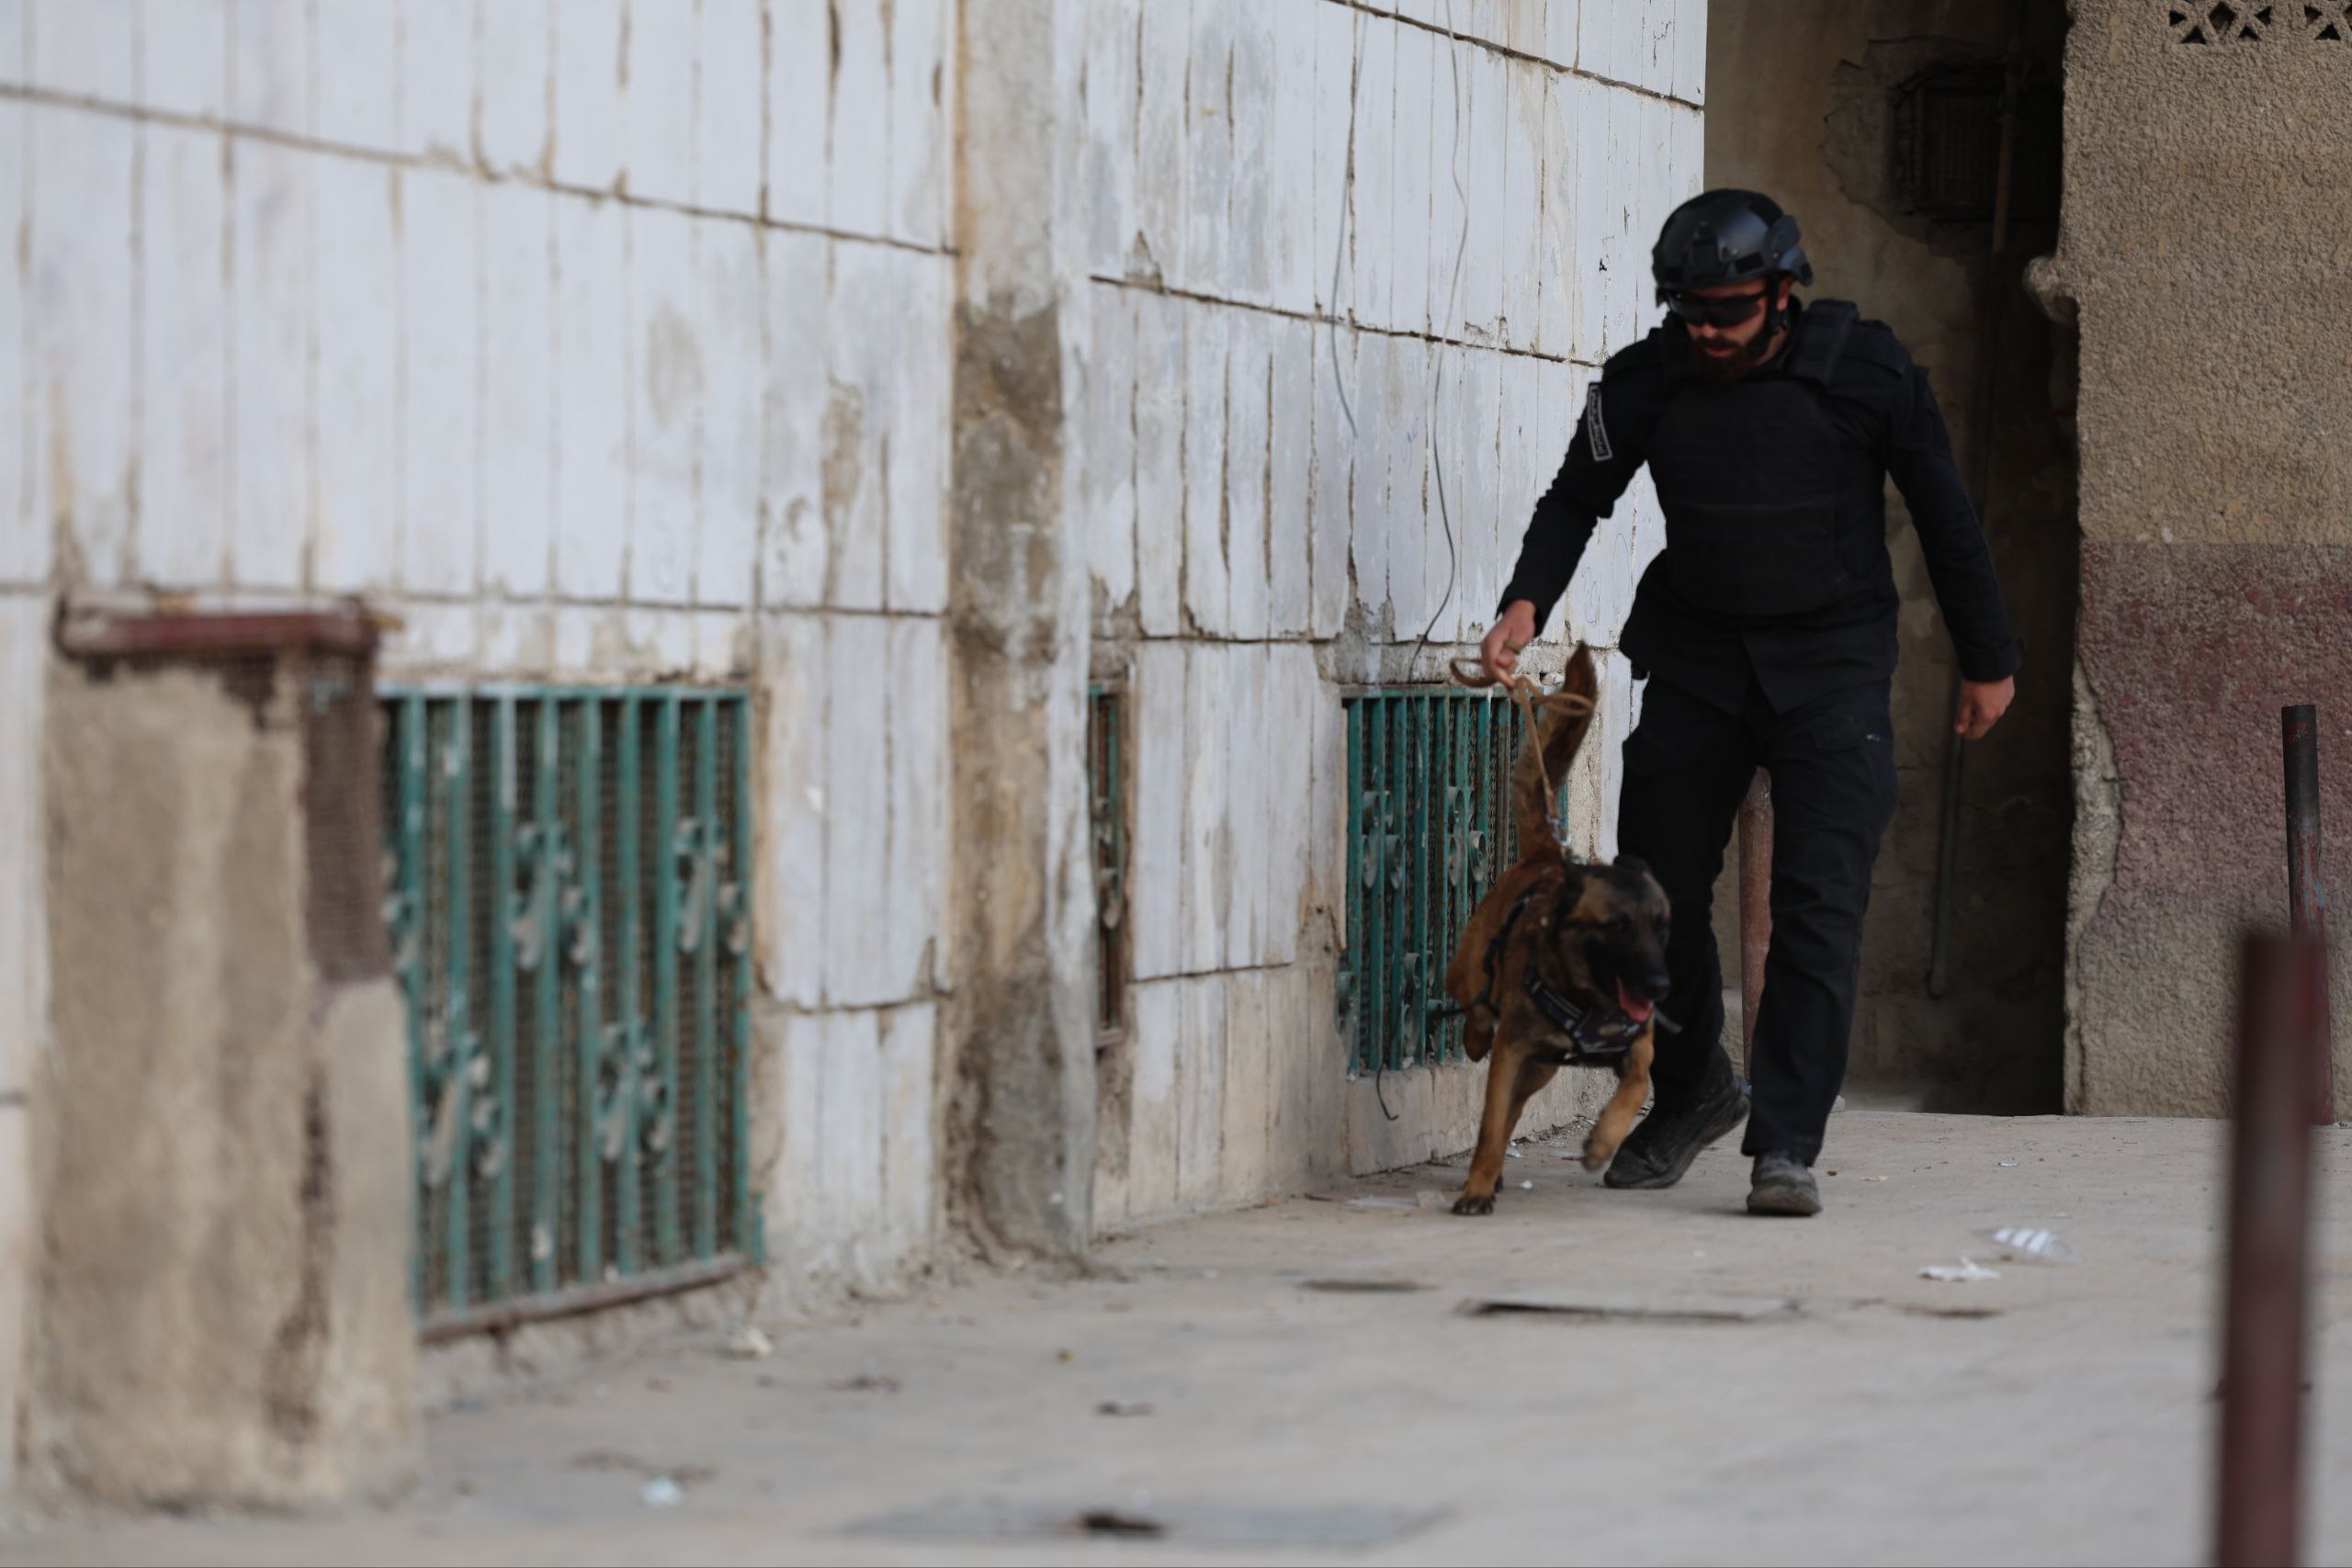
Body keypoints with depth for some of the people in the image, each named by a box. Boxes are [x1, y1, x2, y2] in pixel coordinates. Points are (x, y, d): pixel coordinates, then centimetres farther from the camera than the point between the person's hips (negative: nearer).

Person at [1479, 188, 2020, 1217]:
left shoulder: (1863, 371, -10)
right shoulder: (1647, 381, -5)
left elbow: (1943, 511, 1)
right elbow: (1578, 499, 9)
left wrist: (1987, 659, 6)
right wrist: (1526, 602, -10)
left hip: (1832, 668, -3)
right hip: (1696, 660, 3)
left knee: (1820, 903, -13)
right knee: (1657, 893, 5)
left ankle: (1786, 1144, -14)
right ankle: (1692, 1092, 30)